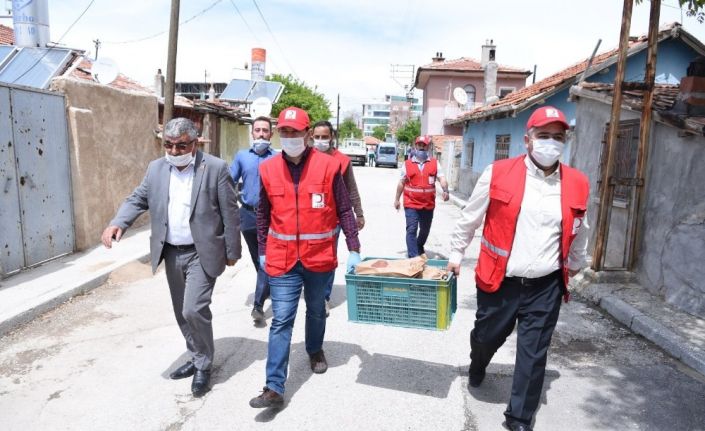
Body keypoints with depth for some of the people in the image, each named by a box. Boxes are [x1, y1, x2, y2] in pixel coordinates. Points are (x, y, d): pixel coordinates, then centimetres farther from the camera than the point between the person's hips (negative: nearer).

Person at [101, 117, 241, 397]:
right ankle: (198, 358, 34)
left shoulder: (215, 168, -11)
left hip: (202, 253, -6)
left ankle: (204, 366, 10)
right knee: (182, 312, 14)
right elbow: (137, 199, 7)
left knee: (194, 310, -13)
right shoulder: (156, 168, 4)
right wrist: (117, 223, -14)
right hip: (171, 253, 6)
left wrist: (232, 252, -6)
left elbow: (230, 213, -8)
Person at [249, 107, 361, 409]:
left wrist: (353, 248, -5)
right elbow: (263, 214, 9)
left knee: (316, 310, 21)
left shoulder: (328, 166, -8)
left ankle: (315, 350, 49)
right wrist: (262, 251, 11)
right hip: (282, 258, 0)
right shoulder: (268, 169, -1)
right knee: (281, 321, -2)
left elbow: (344, 210, -3)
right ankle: (274, 388, 4)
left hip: (319, 256, 0)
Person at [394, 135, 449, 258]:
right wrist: (397, 199, 11)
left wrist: (445, 191, -27)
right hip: (411, 204, -2)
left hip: (428, 204, 2)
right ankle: (413, 257, -7)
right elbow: (401, 183, 9)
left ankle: (420, 248, 44)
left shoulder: (435, 163, 2)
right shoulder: (407, 164, 2)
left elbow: (442, 178, -8)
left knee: (425, 230, 18)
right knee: (411, 230, -9)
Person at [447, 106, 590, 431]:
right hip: (499, 281, -1)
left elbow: (579, 233, 16)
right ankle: (477, 367, 53)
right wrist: (456, 254, 9)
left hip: (546, 287, 2)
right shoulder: (497, 174, -9)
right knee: (486, 337, 17)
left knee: (533, 355, 9)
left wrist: (575, 265, 27)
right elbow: (470, 219, 2)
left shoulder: (577, 184, -1)